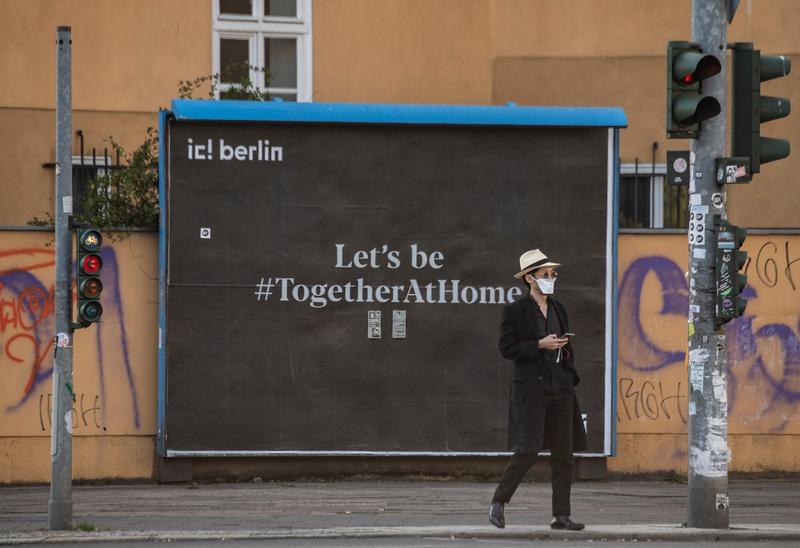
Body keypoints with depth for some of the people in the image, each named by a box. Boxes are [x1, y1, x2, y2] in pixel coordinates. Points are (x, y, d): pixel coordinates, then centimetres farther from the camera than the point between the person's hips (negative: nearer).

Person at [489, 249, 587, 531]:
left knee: (564, 455, 3)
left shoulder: (558, 309, 14)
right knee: (527, 452, -11)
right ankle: (498, 503, 5)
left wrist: (571, 379, 12)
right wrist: (540, 346, -17)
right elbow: (507, 348, -9)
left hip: (560, 388, 6)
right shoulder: (515, 311, -3)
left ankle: (561, 516, 6)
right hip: (531, 388, -6)